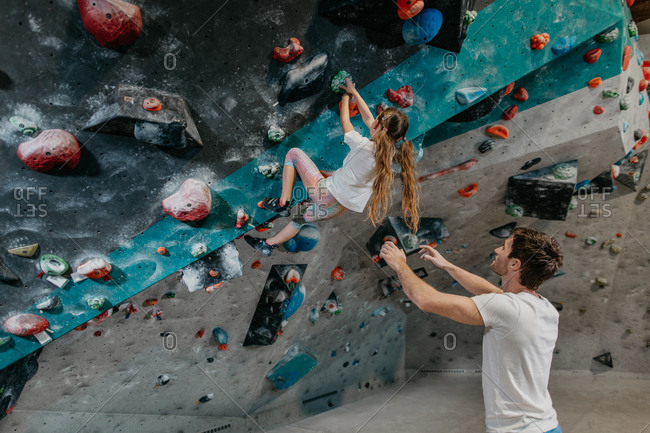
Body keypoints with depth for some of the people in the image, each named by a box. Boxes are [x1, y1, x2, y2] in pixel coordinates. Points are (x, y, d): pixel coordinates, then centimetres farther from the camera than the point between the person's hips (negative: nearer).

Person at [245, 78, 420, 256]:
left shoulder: (364, 146, -24)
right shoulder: (392, 152, -5)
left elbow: (344, 122, -5)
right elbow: (368, 119, 9)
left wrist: (346, 96, 14)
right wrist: (354, 92, 18)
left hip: (326, 194, -7)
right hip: (342, 207, 7)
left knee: (294, 153, 9)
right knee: (300, 215, 31)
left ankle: (283, 202, 6)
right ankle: (270, 244, 39)